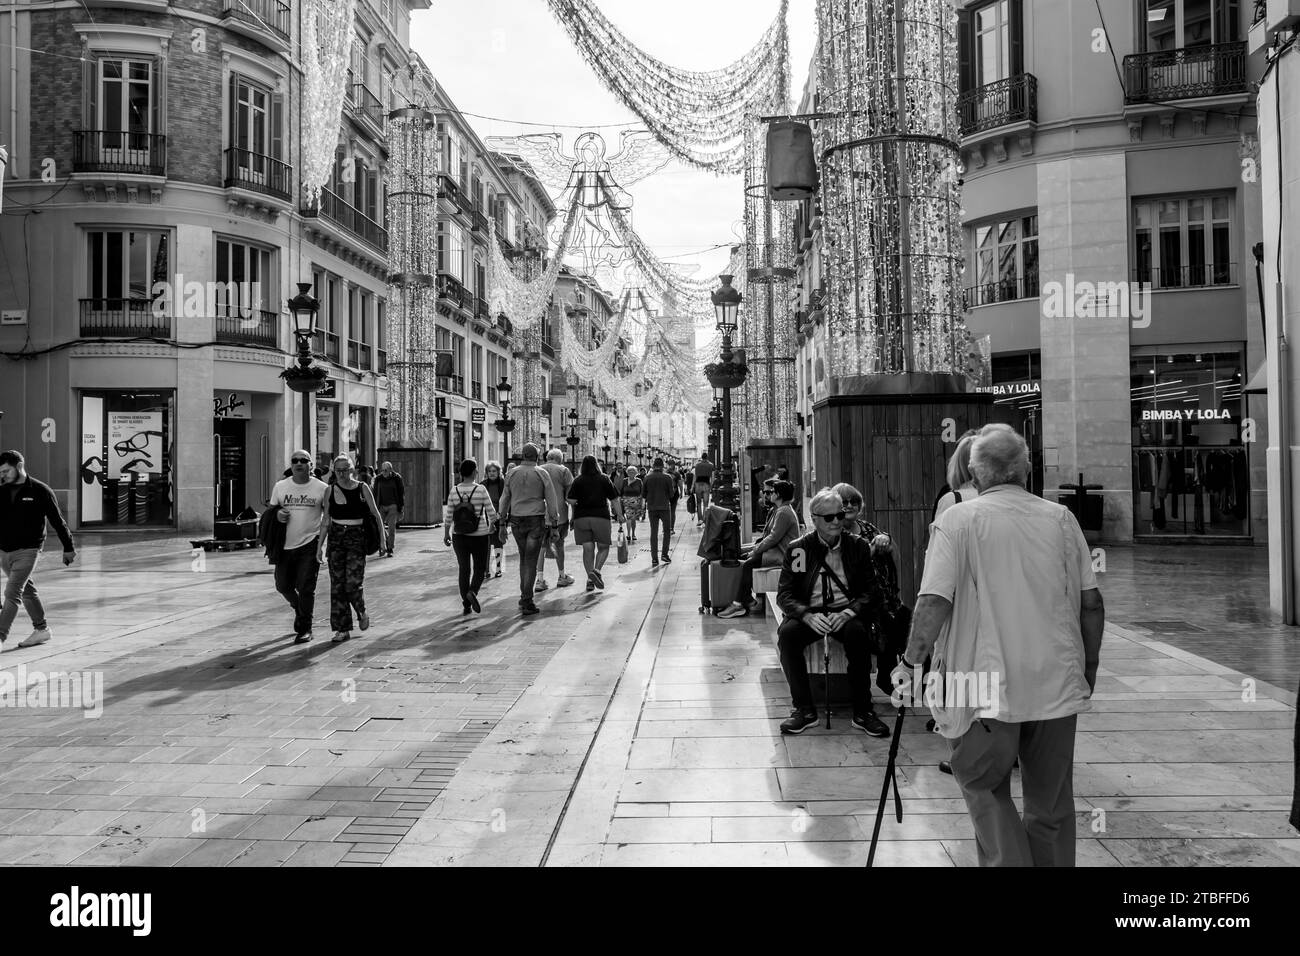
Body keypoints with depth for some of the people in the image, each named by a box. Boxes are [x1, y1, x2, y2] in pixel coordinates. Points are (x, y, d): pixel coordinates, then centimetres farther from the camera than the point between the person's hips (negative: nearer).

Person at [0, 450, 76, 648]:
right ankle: (41, 629, 29)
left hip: (27, 550, -6)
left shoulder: (40, 491, -7)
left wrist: (68, 547, 1)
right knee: (26, 590, 16)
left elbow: (57, 520, -2)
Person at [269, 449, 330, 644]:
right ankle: (300, 609, 40)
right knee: (283, 585, 10)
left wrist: (323, 543, -8)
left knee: (305, 588, -6)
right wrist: (277, 515, -9)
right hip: (285, 545, 4)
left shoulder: (322, 488, -3)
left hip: (310, 545, -4)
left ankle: (305, 629, 6)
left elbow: (328, 516, 2)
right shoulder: (280, 486, 5)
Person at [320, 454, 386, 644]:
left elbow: (376, 514, 5)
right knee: (337, 584, 1)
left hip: (357, 538, -2)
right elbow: (326, 520, 9)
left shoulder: (362, 489, 0)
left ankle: (362, 612, 21)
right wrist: (320, 545, 6)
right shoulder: (331, 491, 5)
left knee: (353, 583, -11)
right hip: (336, 539, 2)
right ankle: (343, 629, 8)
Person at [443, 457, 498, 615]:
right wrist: (491, 524, 13)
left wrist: (446, 534, 11)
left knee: (464, 569, 12)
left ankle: (466, 604, 13)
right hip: (479, 536, -3)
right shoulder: (481, 490, -12)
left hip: (459, 536, 3)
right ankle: (472, 592, -15)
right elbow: (492, 513, -7)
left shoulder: (454, 491, -4)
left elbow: (448, 516, -1)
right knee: (480, 569, 10)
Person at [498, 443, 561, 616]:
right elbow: (552, 501, -6)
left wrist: (503, 523, 13)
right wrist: (554, 524, 0)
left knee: (523, 558, 18)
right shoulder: (542, 474, -6)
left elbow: (504, 500, 6)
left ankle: (524, 596, 19)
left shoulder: (512, 474, 2)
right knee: (531, 561, -1)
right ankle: (527, 602, -5)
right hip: (537, 521, -3)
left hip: (516, 521, 3)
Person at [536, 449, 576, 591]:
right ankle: (562, 577, 24)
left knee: (541, 545, 4)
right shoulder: (563, 471, -2)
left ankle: (540, 579, -6)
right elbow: (570, 494, -5)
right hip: (559, 513, -2)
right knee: (559, 544, 12)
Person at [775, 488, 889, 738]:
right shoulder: (798, 548, 4)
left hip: (846, 612, 0)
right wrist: (808, 615, -21)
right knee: (787, 633, -30)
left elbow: (872, 590, 2)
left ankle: (862, 711, -20)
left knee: (857, 632, -33)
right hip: (810, 613, 0)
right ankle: (804, 709, -17)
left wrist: (850, 611, -18)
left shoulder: (857, 546, 6)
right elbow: (784, 594, -1)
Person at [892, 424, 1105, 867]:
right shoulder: (1061, 518, 4)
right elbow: (1091, 602, 7)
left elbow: (934, 602, -16)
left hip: (988, 682, -3)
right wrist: (1090, 665, 19)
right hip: (1057, 681, 4)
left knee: (983, 785, 14)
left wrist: (909, 662, -5)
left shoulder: (958, 520, -7)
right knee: (1051, 799, 17)